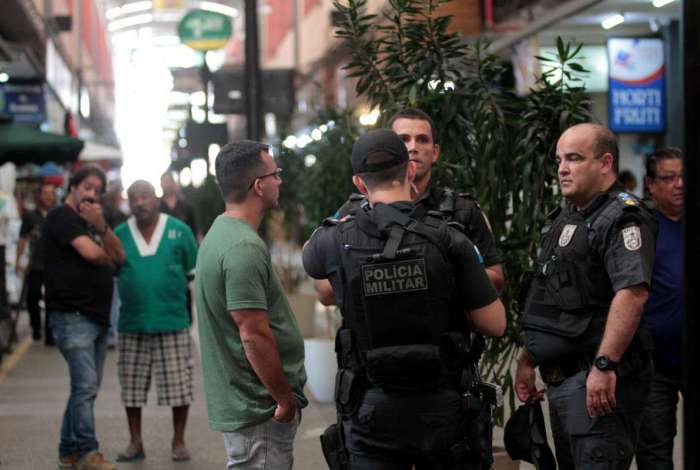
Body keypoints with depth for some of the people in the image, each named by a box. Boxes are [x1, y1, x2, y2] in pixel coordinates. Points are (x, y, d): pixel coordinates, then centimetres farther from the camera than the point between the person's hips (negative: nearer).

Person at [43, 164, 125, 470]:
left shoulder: (90, 221, 22)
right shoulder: (62, 217, -5)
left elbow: (119, 256, 9)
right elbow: (91, 252, -19)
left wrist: (101, 226, -7)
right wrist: (108, 259, 3)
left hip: (97, 316, 9)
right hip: (72, 315, -9)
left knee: (86, 387, 11)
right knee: (86, 386, -12)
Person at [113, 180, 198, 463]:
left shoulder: (179, 231, 1)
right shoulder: (118, 235, 6)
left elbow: (196, 272, 6)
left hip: (173, 323, -2)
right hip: (132, 324, 2)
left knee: (179, 385, 1)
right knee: (132, 386, 7)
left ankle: (179, 442, 16)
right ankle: (135, 442, 20)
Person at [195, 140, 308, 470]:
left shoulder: (222, 233, 13)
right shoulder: (244, 248, -20)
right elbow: (254, 335, -23)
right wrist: (286, 401, -15)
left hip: (239, 405, 10)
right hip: (259, 411, -10)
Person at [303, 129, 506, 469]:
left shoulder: (338, 241, -5)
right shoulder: (449, 240, -8)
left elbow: (309, 257, 21)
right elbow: (495, 324, -5)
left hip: (372, 410, 0)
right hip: (440, 408, 0)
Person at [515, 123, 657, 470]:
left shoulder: (622, 218, -13)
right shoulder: (562, 219, 18)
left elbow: (633, 292, -26)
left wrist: (604, 366, -31)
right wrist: (527, 360, 25)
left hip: (598, 380, -10)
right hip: (560, 377, 10)